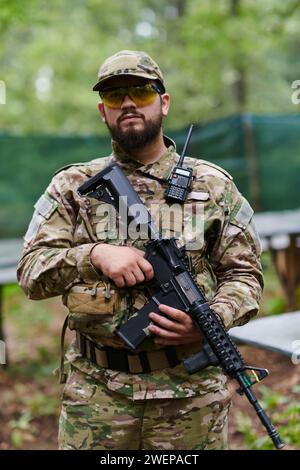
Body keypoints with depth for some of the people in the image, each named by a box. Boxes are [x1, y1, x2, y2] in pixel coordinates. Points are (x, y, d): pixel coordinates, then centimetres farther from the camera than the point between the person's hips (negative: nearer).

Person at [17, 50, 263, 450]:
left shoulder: (213, 185, 4)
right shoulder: (73, 186, 4)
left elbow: (244, 274, 5)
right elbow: (30, 272, 0)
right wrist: (95, 255, -17)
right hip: (95, 390, 0)